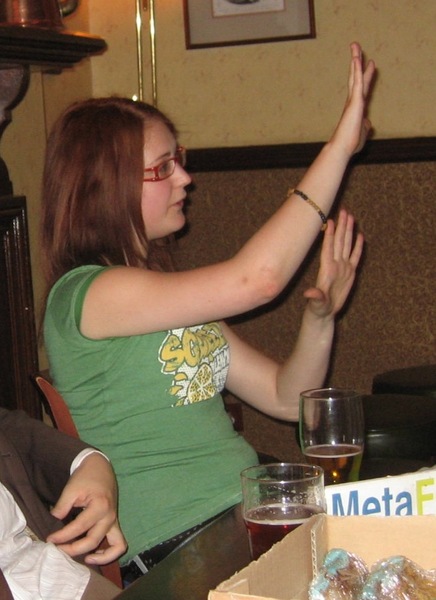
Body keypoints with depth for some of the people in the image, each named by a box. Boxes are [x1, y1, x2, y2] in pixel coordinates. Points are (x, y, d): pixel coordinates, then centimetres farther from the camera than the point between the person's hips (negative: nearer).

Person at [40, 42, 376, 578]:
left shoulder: (169, 294, 17)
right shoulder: (82, 297, -11)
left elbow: (286, 398, 16)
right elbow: (255, 278, -22)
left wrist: (320, 315, -4)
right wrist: (341, 145, -16)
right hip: (179, 549, -8)